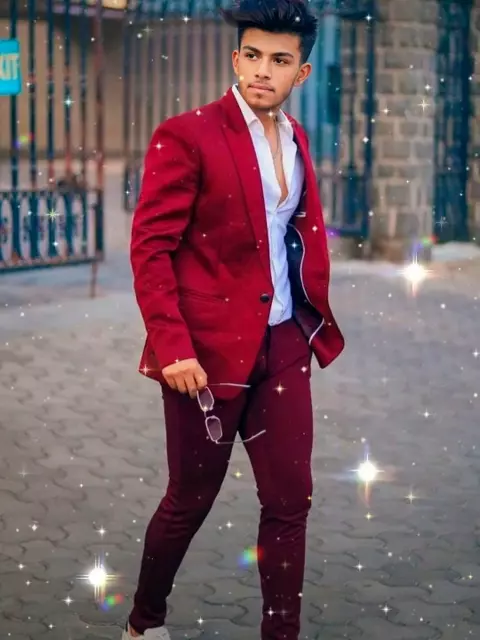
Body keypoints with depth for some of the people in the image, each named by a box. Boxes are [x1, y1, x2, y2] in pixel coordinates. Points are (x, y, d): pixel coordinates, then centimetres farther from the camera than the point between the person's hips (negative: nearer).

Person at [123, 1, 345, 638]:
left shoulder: (296, 138, 10)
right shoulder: (186, 136, -11)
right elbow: (151, 246, -13)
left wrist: (316, 323, 12)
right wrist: (172, 346, -20)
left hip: (284, 347, 6)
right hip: (208, 348, -5)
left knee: (291, 500, 6)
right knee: (190, 500, 9)